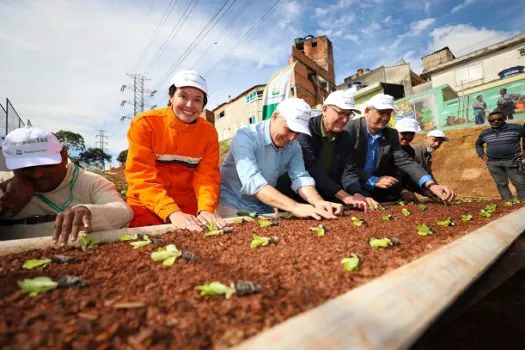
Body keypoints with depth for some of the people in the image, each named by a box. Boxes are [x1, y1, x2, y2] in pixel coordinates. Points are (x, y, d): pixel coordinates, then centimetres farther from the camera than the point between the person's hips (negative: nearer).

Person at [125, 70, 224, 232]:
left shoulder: (209, 132, -5)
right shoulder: (145, 123, -13)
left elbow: (207, 175, -11)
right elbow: (141, 175, -20)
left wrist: (205, 209, -30)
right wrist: (172, 212, -33)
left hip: (189, 209, 2)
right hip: (146, 208, -2)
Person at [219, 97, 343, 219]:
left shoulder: (293, 146, -2)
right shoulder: (245, 136, -21)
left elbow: (301, 178, -10)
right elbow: (252, 182, -32)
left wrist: (318, 202, -29)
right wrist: (294, 207, -40)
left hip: (264, 209, 6)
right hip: (232, 206, -5)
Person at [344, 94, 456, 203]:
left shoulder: (391, 134, 3)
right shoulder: (350, 128, -12)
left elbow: (405, 161, -5)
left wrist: (431, 185, -19)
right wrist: (373, 180, -23)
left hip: (375, 191, 5)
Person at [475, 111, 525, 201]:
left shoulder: (516, 128, 1)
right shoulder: (484, 133, 12)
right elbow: (478, 144, 28)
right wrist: (482, 155, 13)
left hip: (512, 161, -2)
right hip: (493, 163, 3)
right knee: (501, 185, 4)